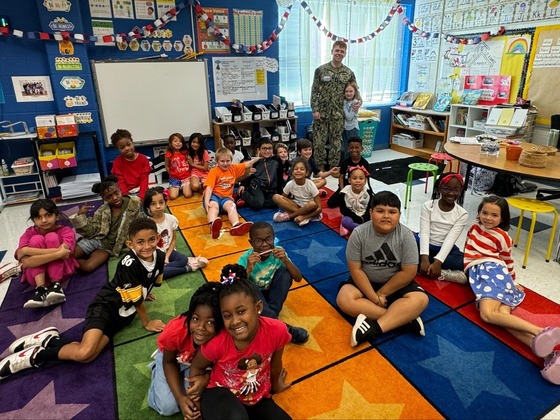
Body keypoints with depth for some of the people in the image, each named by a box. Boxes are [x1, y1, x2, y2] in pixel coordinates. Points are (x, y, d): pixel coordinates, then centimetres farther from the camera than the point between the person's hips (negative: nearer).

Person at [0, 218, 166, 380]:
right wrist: (147, 323, -5)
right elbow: (136, 300, -17)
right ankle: (37, 354, -1)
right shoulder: (129, 263, -28)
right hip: (106, 305, -6)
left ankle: (50, 339, 6)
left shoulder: (160, 256, -8)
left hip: (123, 314, 6)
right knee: (84, 352, -28)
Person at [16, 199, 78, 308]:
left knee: (52, 237, -21)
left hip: (62, 271, -1)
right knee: (37, 239, -20)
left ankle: (56, 285, -24)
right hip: (36, 276, 2)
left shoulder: (66, 231, -10)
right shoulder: (29, 233, -7)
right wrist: (58, 253, -36)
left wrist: (26, 250, -28)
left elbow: (63, 251, -33)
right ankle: (40, 289, -29)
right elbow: (25, 262, -25)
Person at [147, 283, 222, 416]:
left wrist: (207, 377, -36)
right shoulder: (175, 331, -40)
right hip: (172, 356, -1)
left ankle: (182, 375, 16)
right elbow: (169, 362, -18)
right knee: (168, 407, -9)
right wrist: (179, 397, -26)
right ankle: (156, 368, 17)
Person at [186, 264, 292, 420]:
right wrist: (195, 401, 1)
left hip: (258, 399, 3)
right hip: (221, 394, -3)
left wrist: (275, 385, 17)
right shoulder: (217, 342, -29)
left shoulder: (277, 331, -25)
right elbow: (196, 367, -5)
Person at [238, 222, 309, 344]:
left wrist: (285, 260, -33)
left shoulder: (278, 252, -16)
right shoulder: (245, 259, -22)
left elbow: (298, 278, -17)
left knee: (284, 272, -23)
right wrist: (249, 268, -43)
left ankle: (271, 313, -23)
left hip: (273, 293, 2)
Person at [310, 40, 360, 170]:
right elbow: (314, 91, -3)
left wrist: (359, 102, -9)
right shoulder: (320, 70, -2)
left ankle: (333, 168, 21)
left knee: (336, 143, 8)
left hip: (338, 114, 2)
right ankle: (321, 168, 17)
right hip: (321, 113, -1)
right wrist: (315, 110, -11)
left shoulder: (349, 73, 4)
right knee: (319, 141, 2)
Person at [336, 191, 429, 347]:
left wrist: (381, 294, -14)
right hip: (364, 282, 1)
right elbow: (355, 270, -14)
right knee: (344, 300, -27)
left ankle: (374, 329, -30)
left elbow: (408, 272, -14)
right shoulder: (359, 233, -17)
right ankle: (405, 318, -24)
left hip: (397, 284, 0)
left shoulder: (406, 235, -17)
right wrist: (374, 298, -19)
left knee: (420, 299, -26)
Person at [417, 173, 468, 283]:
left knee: (464, 262, -31)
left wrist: (438, 262, -28)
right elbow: (424, 233, -15)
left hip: (445, 249, 1)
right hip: (426, 245, -1)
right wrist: (424, 258, -29)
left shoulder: (462, 214, -4)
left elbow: (451, 239, -14)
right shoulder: (428, 206, -6)